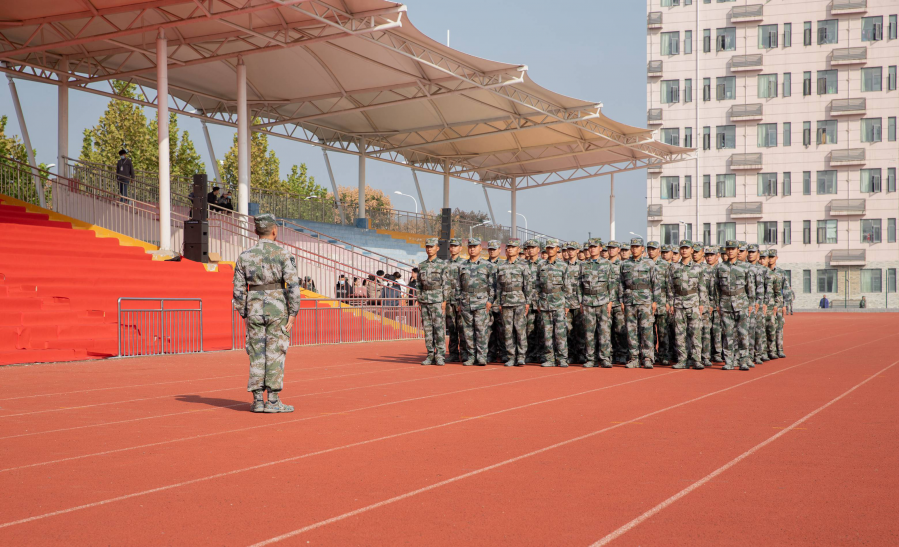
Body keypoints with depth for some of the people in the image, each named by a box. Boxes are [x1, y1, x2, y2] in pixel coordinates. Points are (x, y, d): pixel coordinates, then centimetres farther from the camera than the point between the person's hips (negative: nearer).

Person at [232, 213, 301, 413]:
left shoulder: (245, 256, 4)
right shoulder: (282, 254, -7)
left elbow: (238, 289, 4)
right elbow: (293, 286, -13)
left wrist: (245, 314, 13)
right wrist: (293, 314, -8)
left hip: (255, 308, 3)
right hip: (277, 309, -3)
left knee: (257, 354, 9)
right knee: (275, 354, 0)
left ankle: (258, 400, 9)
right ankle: (273, 400, -1)